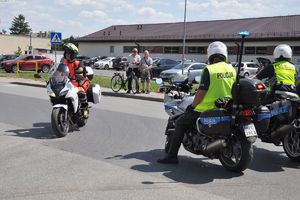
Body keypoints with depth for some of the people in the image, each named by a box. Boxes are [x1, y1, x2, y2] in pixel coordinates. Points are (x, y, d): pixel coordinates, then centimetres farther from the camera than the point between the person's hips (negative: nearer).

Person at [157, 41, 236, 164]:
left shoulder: (209, 69, -13)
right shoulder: (232, 69, 6)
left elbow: (201, 92, -16)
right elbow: (233, 90, 14)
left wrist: (192, 106, -2)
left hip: (207, 110, -7)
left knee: (180, 124, 7)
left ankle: (172, 156, 2)